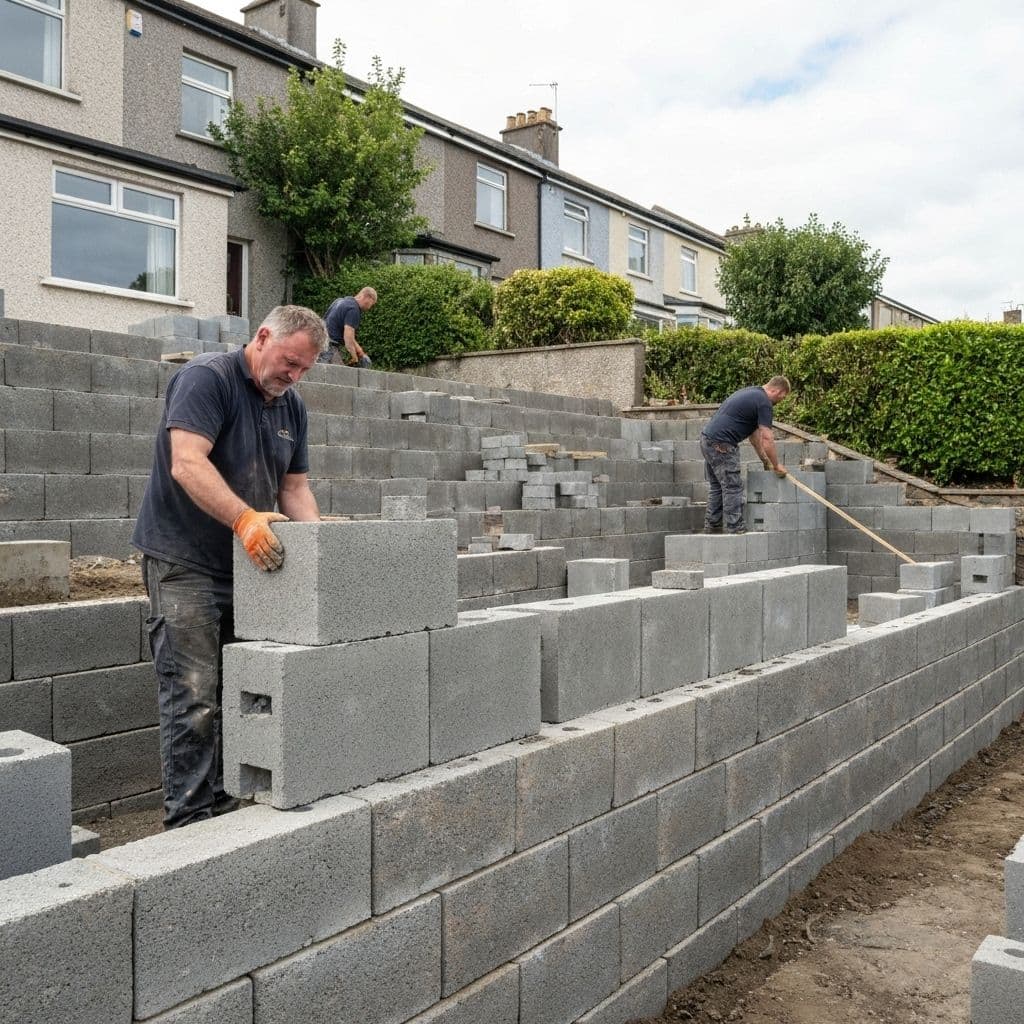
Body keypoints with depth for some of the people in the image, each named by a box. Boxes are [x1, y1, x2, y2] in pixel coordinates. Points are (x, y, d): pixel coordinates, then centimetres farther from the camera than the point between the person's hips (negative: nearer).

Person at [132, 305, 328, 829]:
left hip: (247, 565, 8)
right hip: (184, 563, -8)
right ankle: (189, 822, -1)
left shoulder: (291, 405, 13)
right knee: (193, 700, -9)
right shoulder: (207, 377, -12)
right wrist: (246, 518, -35)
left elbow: (294, 485, 14)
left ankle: (222, 807, 20)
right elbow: (188, 465, -24)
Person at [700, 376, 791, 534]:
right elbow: (767, 439, -13)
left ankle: (711, 527, 20)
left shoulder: (751, 393, 21)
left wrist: (765, 459, 25)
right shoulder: (764, 402, -9)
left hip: (707, 439, 10)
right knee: (733, 488, -4)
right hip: (721, 445, -10)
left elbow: (754, 432, 25)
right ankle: (735, 530, -2)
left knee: (716, 486, 16)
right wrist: (776, 465, -3)